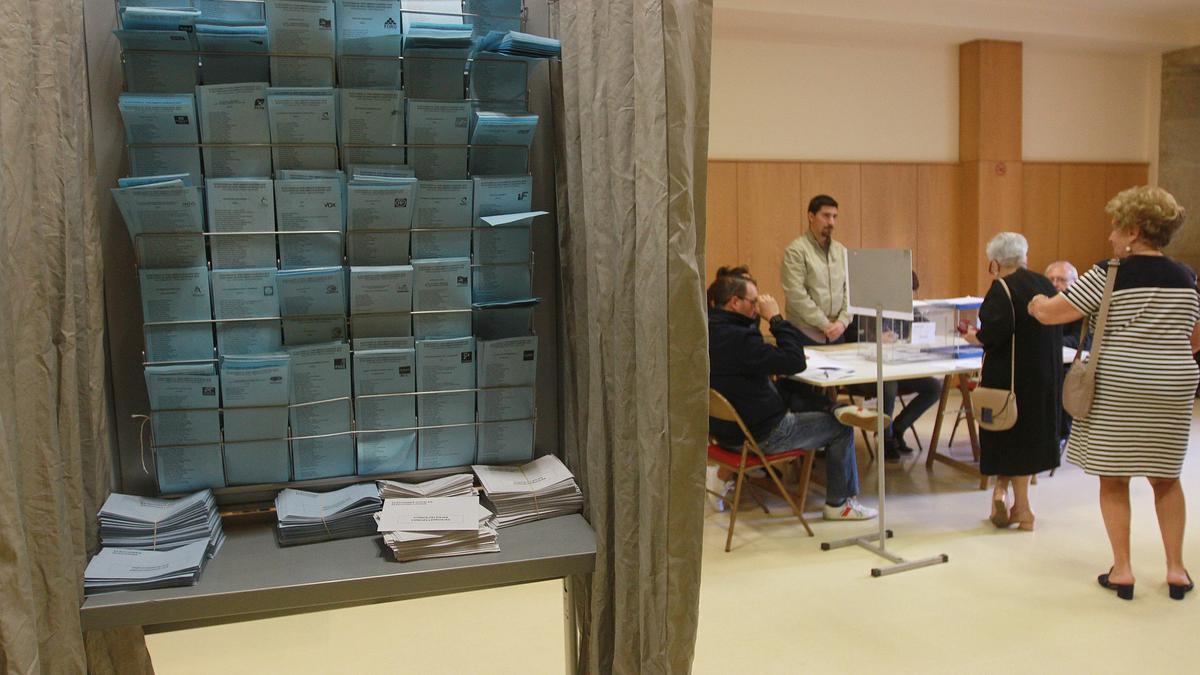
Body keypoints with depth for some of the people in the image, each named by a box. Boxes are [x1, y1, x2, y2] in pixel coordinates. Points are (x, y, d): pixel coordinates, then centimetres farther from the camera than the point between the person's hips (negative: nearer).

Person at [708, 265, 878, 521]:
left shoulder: (710, 329, -1)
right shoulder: (736, 338, -31)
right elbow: (795, 361, -28)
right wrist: (776, 318, -19)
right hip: (760, 437, -10)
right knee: (841, 428, 7)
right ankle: (840, 503, 21)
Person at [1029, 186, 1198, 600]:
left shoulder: (1109, 276, -12)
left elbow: (1049, 314, -12)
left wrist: (1037, 302, 10)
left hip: (1117, 390, -5)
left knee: (1113, 479, 7)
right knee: (1166, 477, 16)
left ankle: (1122, 570, 11)